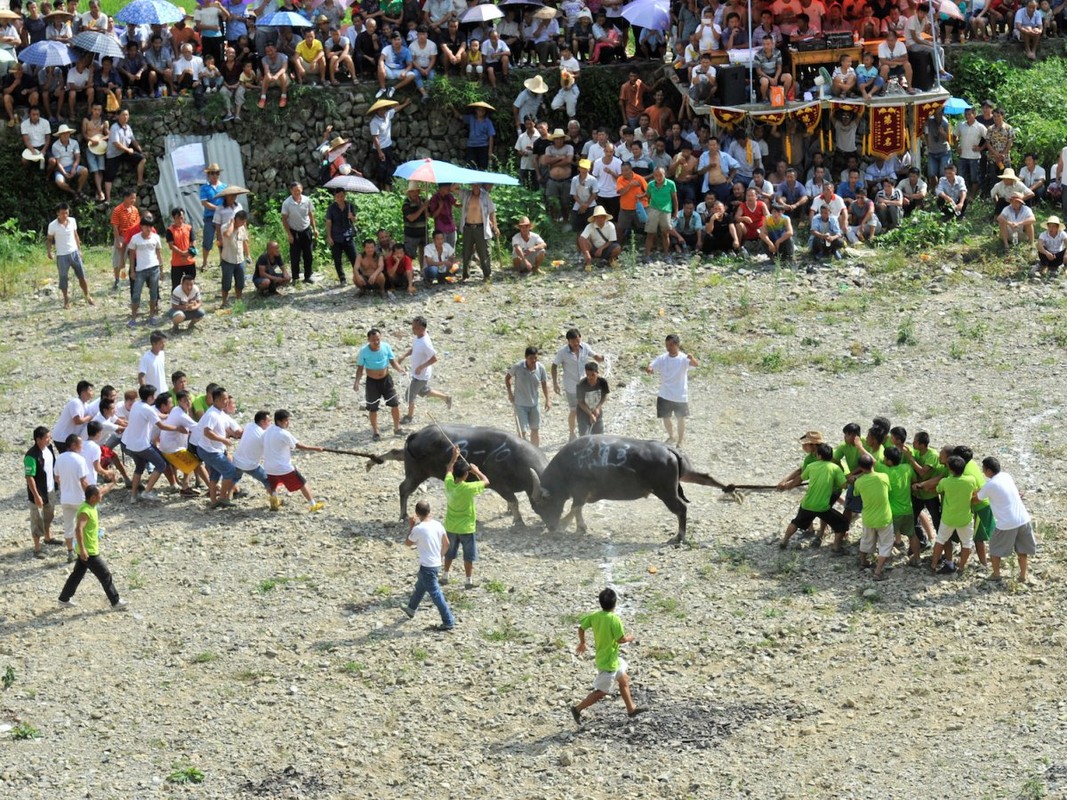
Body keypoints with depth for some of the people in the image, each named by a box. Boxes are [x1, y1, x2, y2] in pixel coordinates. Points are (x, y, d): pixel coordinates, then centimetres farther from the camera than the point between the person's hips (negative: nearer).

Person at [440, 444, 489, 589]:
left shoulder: (448, 483, -12)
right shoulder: (468, 488, -27)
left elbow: (448, 470, 11)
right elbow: (486, 482, -13)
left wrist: (454, 457, 20)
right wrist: (476, 471, 0)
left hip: (450, 527, 5)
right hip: (466, 528, -5)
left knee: (449, 553, 22)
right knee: (468, 556, 9)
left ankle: (445, 577, 30)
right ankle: (469, 581, 13)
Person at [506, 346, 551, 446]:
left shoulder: (540, 368, -10)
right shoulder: (517, 367, -18)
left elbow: (544, 383, 6)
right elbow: (507, 378, 0)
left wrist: (547, 400, 6)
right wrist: (510, 393, -5)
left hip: (534, 404, 4)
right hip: (520, 404, -4)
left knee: (535, 430, 14)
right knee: (522, 432, -7)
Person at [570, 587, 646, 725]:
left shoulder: (595, 615, -6)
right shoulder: (614, 619, -27)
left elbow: (581, 627, 2)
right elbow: (621, 639, -24)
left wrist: (582, 643, 19)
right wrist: (630, 637, -1)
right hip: (608, 661, -9)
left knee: (624, 680, 24)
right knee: (602, 692, 4)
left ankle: (631, 709, 35)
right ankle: (578, 709, 9)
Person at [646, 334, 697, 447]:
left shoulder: (683, 358, -15)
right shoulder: (662, 358, -4)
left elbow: (696, 364, -32)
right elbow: (651, 367, -10)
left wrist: (692, 359, -57)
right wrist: (649, 369, -36)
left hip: (680, 395, -3)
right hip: (665, 395, 3)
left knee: (680, 418, 10)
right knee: (666, 417, 12)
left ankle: (681, 439, 29)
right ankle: (671, 437, 36)